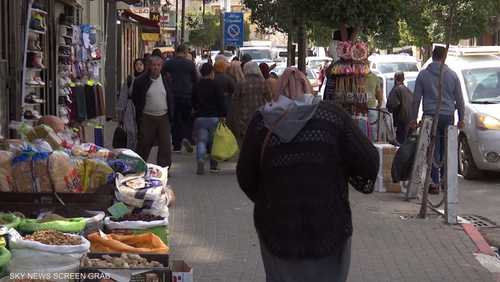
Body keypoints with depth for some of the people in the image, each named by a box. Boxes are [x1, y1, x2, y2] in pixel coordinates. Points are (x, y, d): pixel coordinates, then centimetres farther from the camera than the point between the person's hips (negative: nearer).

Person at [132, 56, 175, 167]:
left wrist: (170, 115, 8)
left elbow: (171, 99, 14)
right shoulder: (140, 81, -3)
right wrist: (139, 114, 1)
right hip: (147, 118, -2)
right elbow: (135, 99, 4)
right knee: (144, 145, 6)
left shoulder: (166, 80, 7)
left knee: (165, 145, 1)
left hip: (163, 117, 2)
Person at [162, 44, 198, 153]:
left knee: (175, 120, 9)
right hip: (187, 95, -1)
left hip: (173, 95, 1)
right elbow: (196, 80, 3)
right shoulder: (190, 64, -2)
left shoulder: (168, 64, 0)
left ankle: (176, 145, 9)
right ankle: (187, 138, -12)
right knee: (188, 119, 11)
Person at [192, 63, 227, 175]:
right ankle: (213, 165, 14)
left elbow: (193, 103, 15)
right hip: (214, 117, -2)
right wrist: (223, 115, -4)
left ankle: (200, 162, -19)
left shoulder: (196, 86, 5)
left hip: (199, 117, 2)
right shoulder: (216, 86, -7)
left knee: (201, 141, 2)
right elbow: (221, 103, -10)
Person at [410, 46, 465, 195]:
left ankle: (435, 183, -5)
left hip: (430, 116, -1)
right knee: (447, 150, 12)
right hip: (448, 117, 1)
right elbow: (459, 99, 8)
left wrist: (414, 118, 9)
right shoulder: (452, 75, 4)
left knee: (433, 151, -1)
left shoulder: (423, 74, 2)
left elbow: (416, 99, 3)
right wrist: (461, 118, 17)